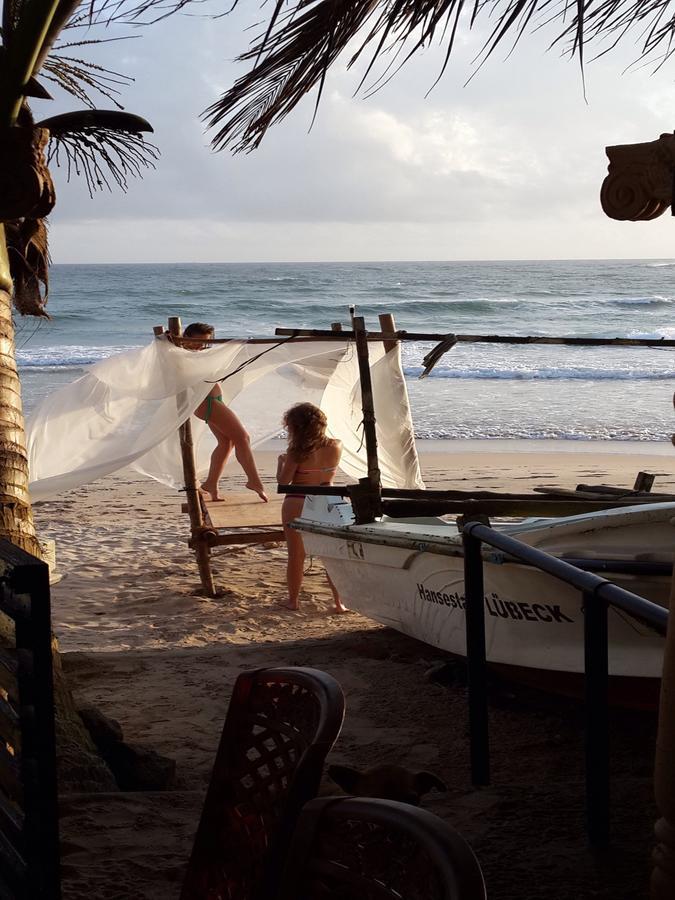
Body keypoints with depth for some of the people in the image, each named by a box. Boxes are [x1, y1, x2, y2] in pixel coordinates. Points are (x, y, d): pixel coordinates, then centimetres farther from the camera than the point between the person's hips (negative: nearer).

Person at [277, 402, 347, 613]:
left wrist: (281, 461, 7)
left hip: (297, 503, -3)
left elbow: (283, 481, -11)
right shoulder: (336, 447, -4)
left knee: (296, 556, 11)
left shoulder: (296, 452, -15)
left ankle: (293, 600, 20)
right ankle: (339, 602, 8)